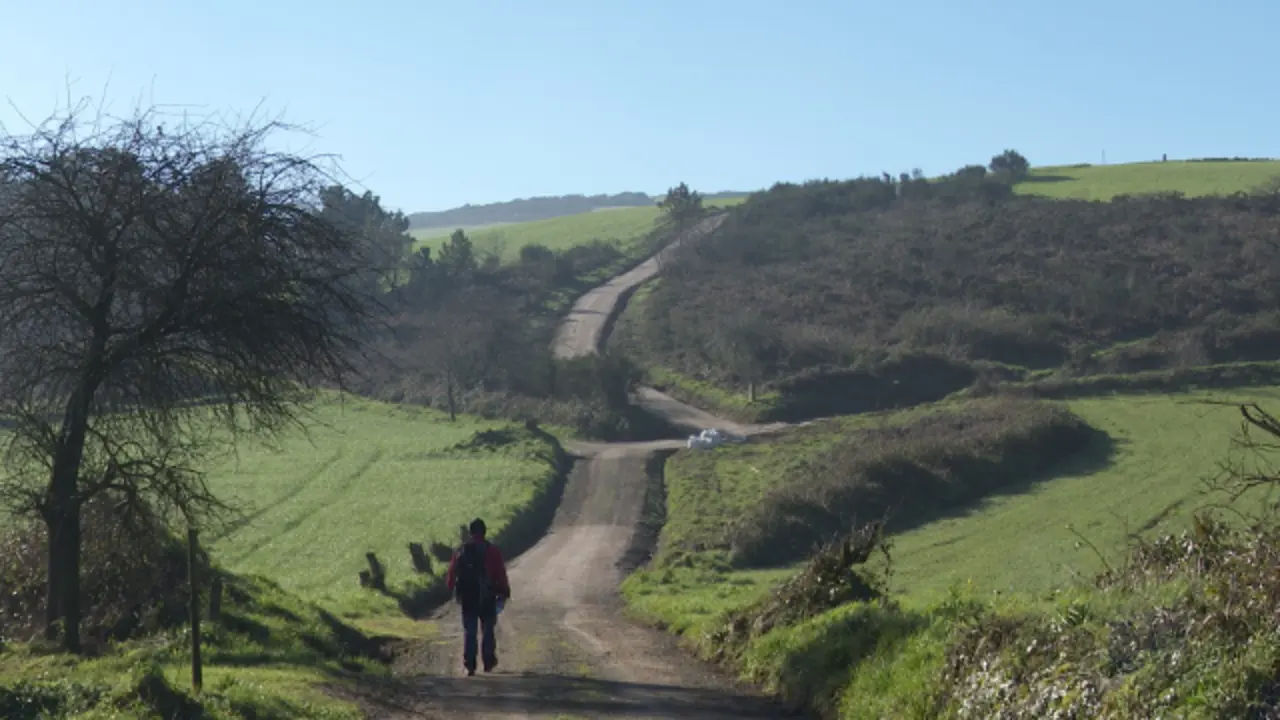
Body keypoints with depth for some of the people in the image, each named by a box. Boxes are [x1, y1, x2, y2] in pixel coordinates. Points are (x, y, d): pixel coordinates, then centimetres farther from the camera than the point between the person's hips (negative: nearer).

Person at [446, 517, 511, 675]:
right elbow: (500, 574, -8)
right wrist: (504, 592, 1)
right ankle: (488, 663, 10)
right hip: (487, 598, -2)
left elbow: (452, 572, 3)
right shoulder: (492, 551, -5)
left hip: (467, 597, 2)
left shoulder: (461, 551, 2)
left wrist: (455, 592, 15)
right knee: (487, 631, 11)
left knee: (469, 633, 6)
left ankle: (470, 665, 0)